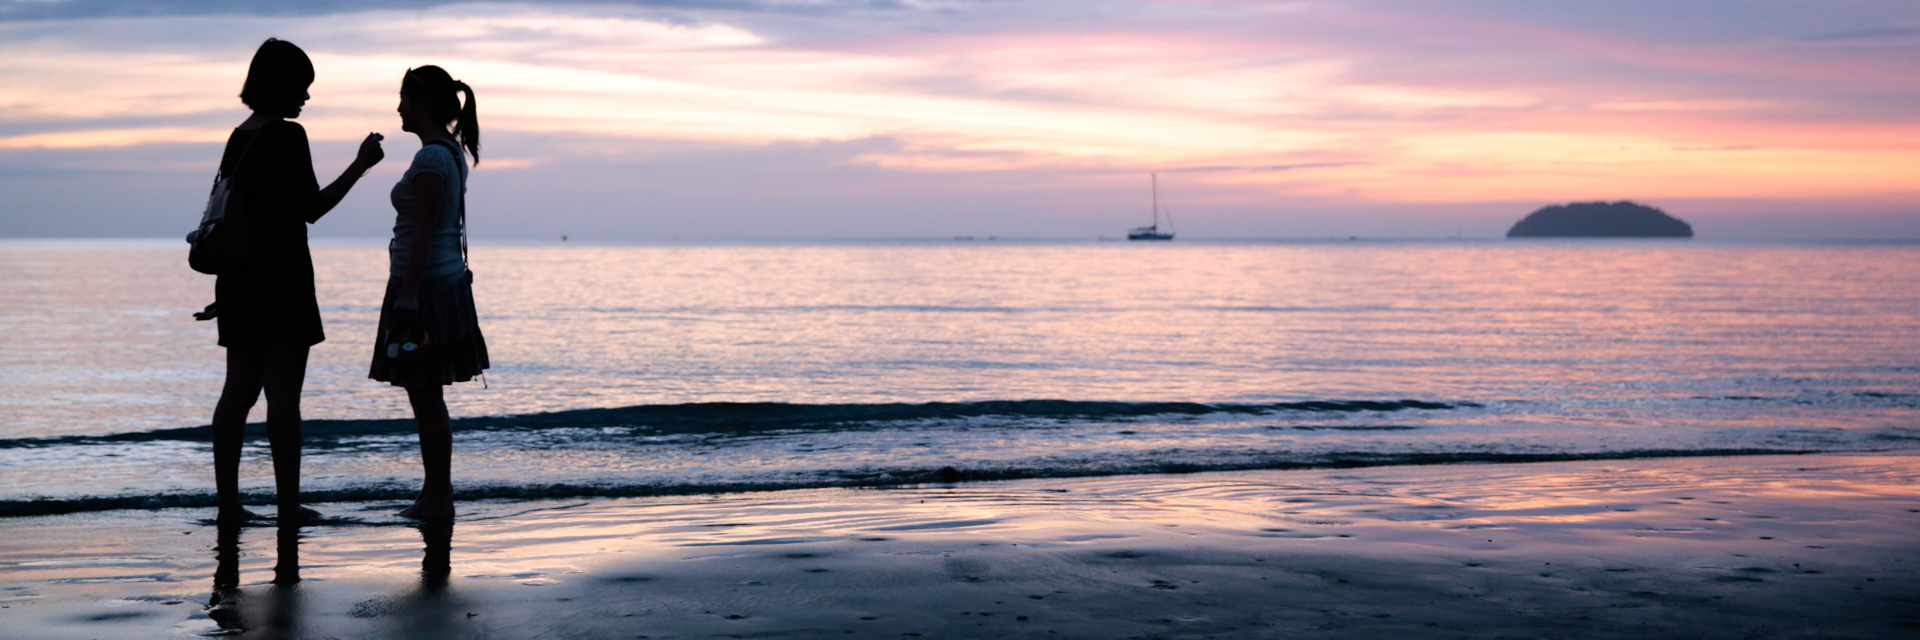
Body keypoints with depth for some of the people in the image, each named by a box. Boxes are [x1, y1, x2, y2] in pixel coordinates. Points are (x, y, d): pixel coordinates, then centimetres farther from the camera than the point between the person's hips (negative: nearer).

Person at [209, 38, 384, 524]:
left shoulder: (240, 137, 13)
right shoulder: (288, 135, -11)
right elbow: (312, 208, -10)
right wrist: (360, 165, -4)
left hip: (238, 278, 8)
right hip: (280, 276, -8)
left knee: (239, 389, 9)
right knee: (283, 392, -5)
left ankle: (227, 500, 9)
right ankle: (288, 504, -3)